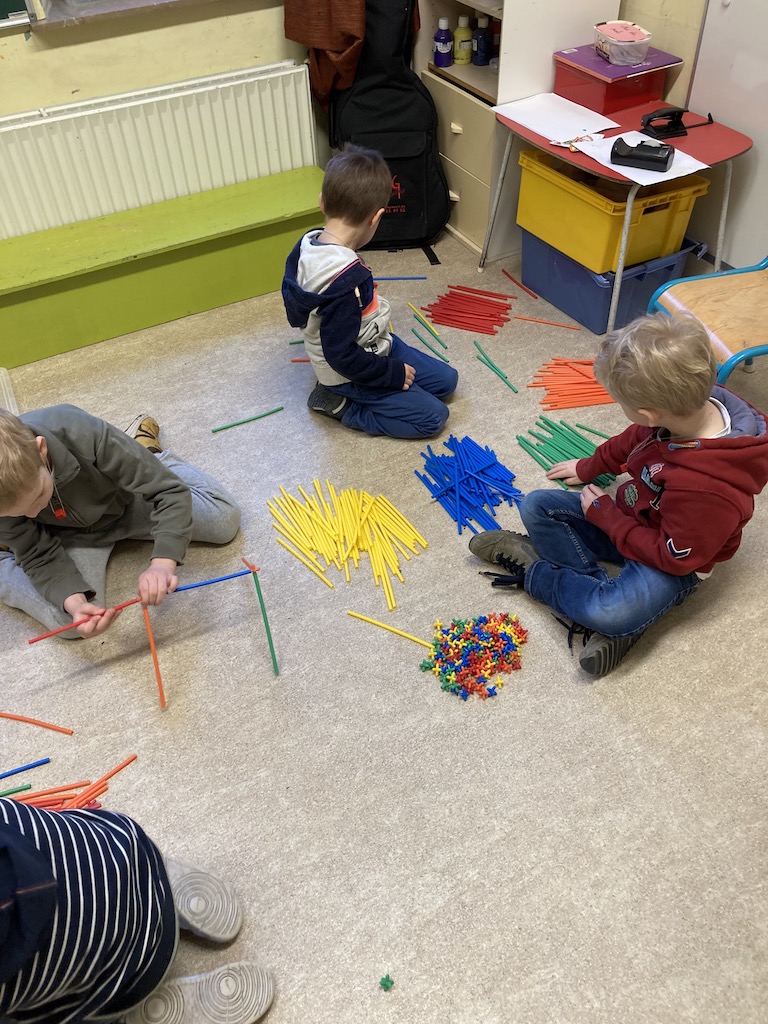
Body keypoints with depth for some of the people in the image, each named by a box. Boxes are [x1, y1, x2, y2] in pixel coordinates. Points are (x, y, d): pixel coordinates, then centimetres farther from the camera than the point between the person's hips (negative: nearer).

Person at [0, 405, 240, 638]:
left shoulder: (84, 434, -39)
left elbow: (171, 491, -33)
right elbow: (39, 556, -20)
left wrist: (163, 562, -46)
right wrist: (74, 602, -39)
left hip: (126, 503, 0)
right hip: (72, 534, 0)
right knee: (70, 621, -23)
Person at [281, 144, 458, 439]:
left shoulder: (309, 243, -8)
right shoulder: (344, 280, -36)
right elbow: (342, 355, -30)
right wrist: (393, 373, -15)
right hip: (350, 373, -9)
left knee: (446, 379, 13)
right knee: (432, 416, -5)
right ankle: (340, 404, 1)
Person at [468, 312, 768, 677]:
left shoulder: (707, 487, -40)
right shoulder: (685, 406, -18)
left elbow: (674, 557, -25)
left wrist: (603, 513, -17)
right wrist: (589, 467, 19)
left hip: (671, 563, -8)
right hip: (632, 517, 8)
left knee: (607, 615, -35)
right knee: (537, 506, -3)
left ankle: (533, 570, -9)